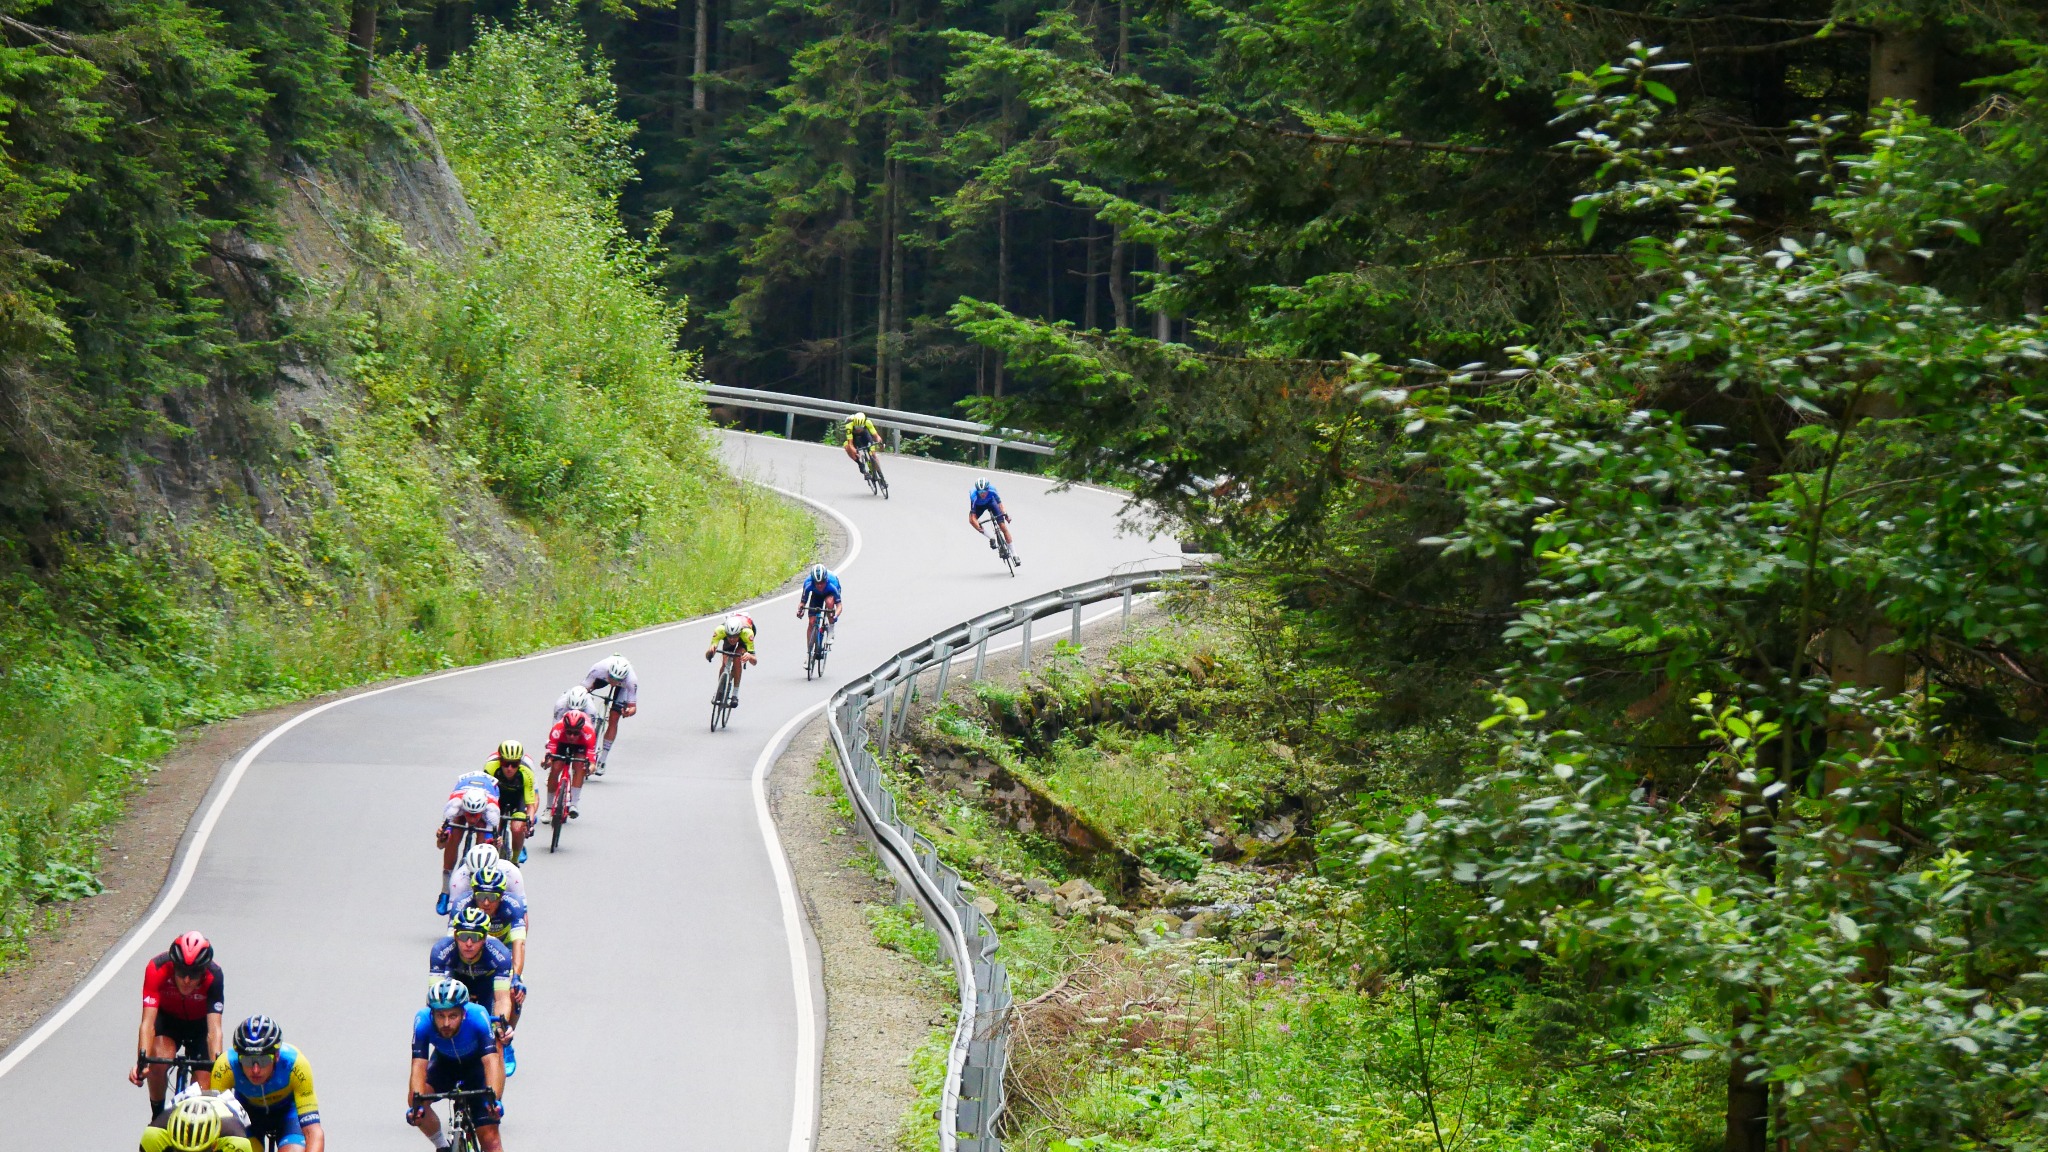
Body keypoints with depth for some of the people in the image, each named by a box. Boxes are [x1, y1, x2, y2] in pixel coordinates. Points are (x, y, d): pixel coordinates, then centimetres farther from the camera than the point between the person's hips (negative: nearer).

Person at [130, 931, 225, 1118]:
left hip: (199, 1023, 1)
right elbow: (148, 1021, -39)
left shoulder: (213, 976, -33)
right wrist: (142, 1060, -53)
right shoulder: (157, 968, -34)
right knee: (159, 1060, -30)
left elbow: (214, 1028, -37)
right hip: (167, 1017, -1)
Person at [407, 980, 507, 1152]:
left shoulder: (478, 1017, -37)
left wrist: (494, 1098, -60)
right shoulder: (423, 1021, -33)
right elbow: (419, 1065, -38)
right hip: (444, 1062, 2)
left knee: (489, 1136, -12)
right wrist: (416, 1102, -54)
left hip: (476, 1064, -2)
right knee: (415, 1101, -25)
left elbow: (491, 1060, -44)